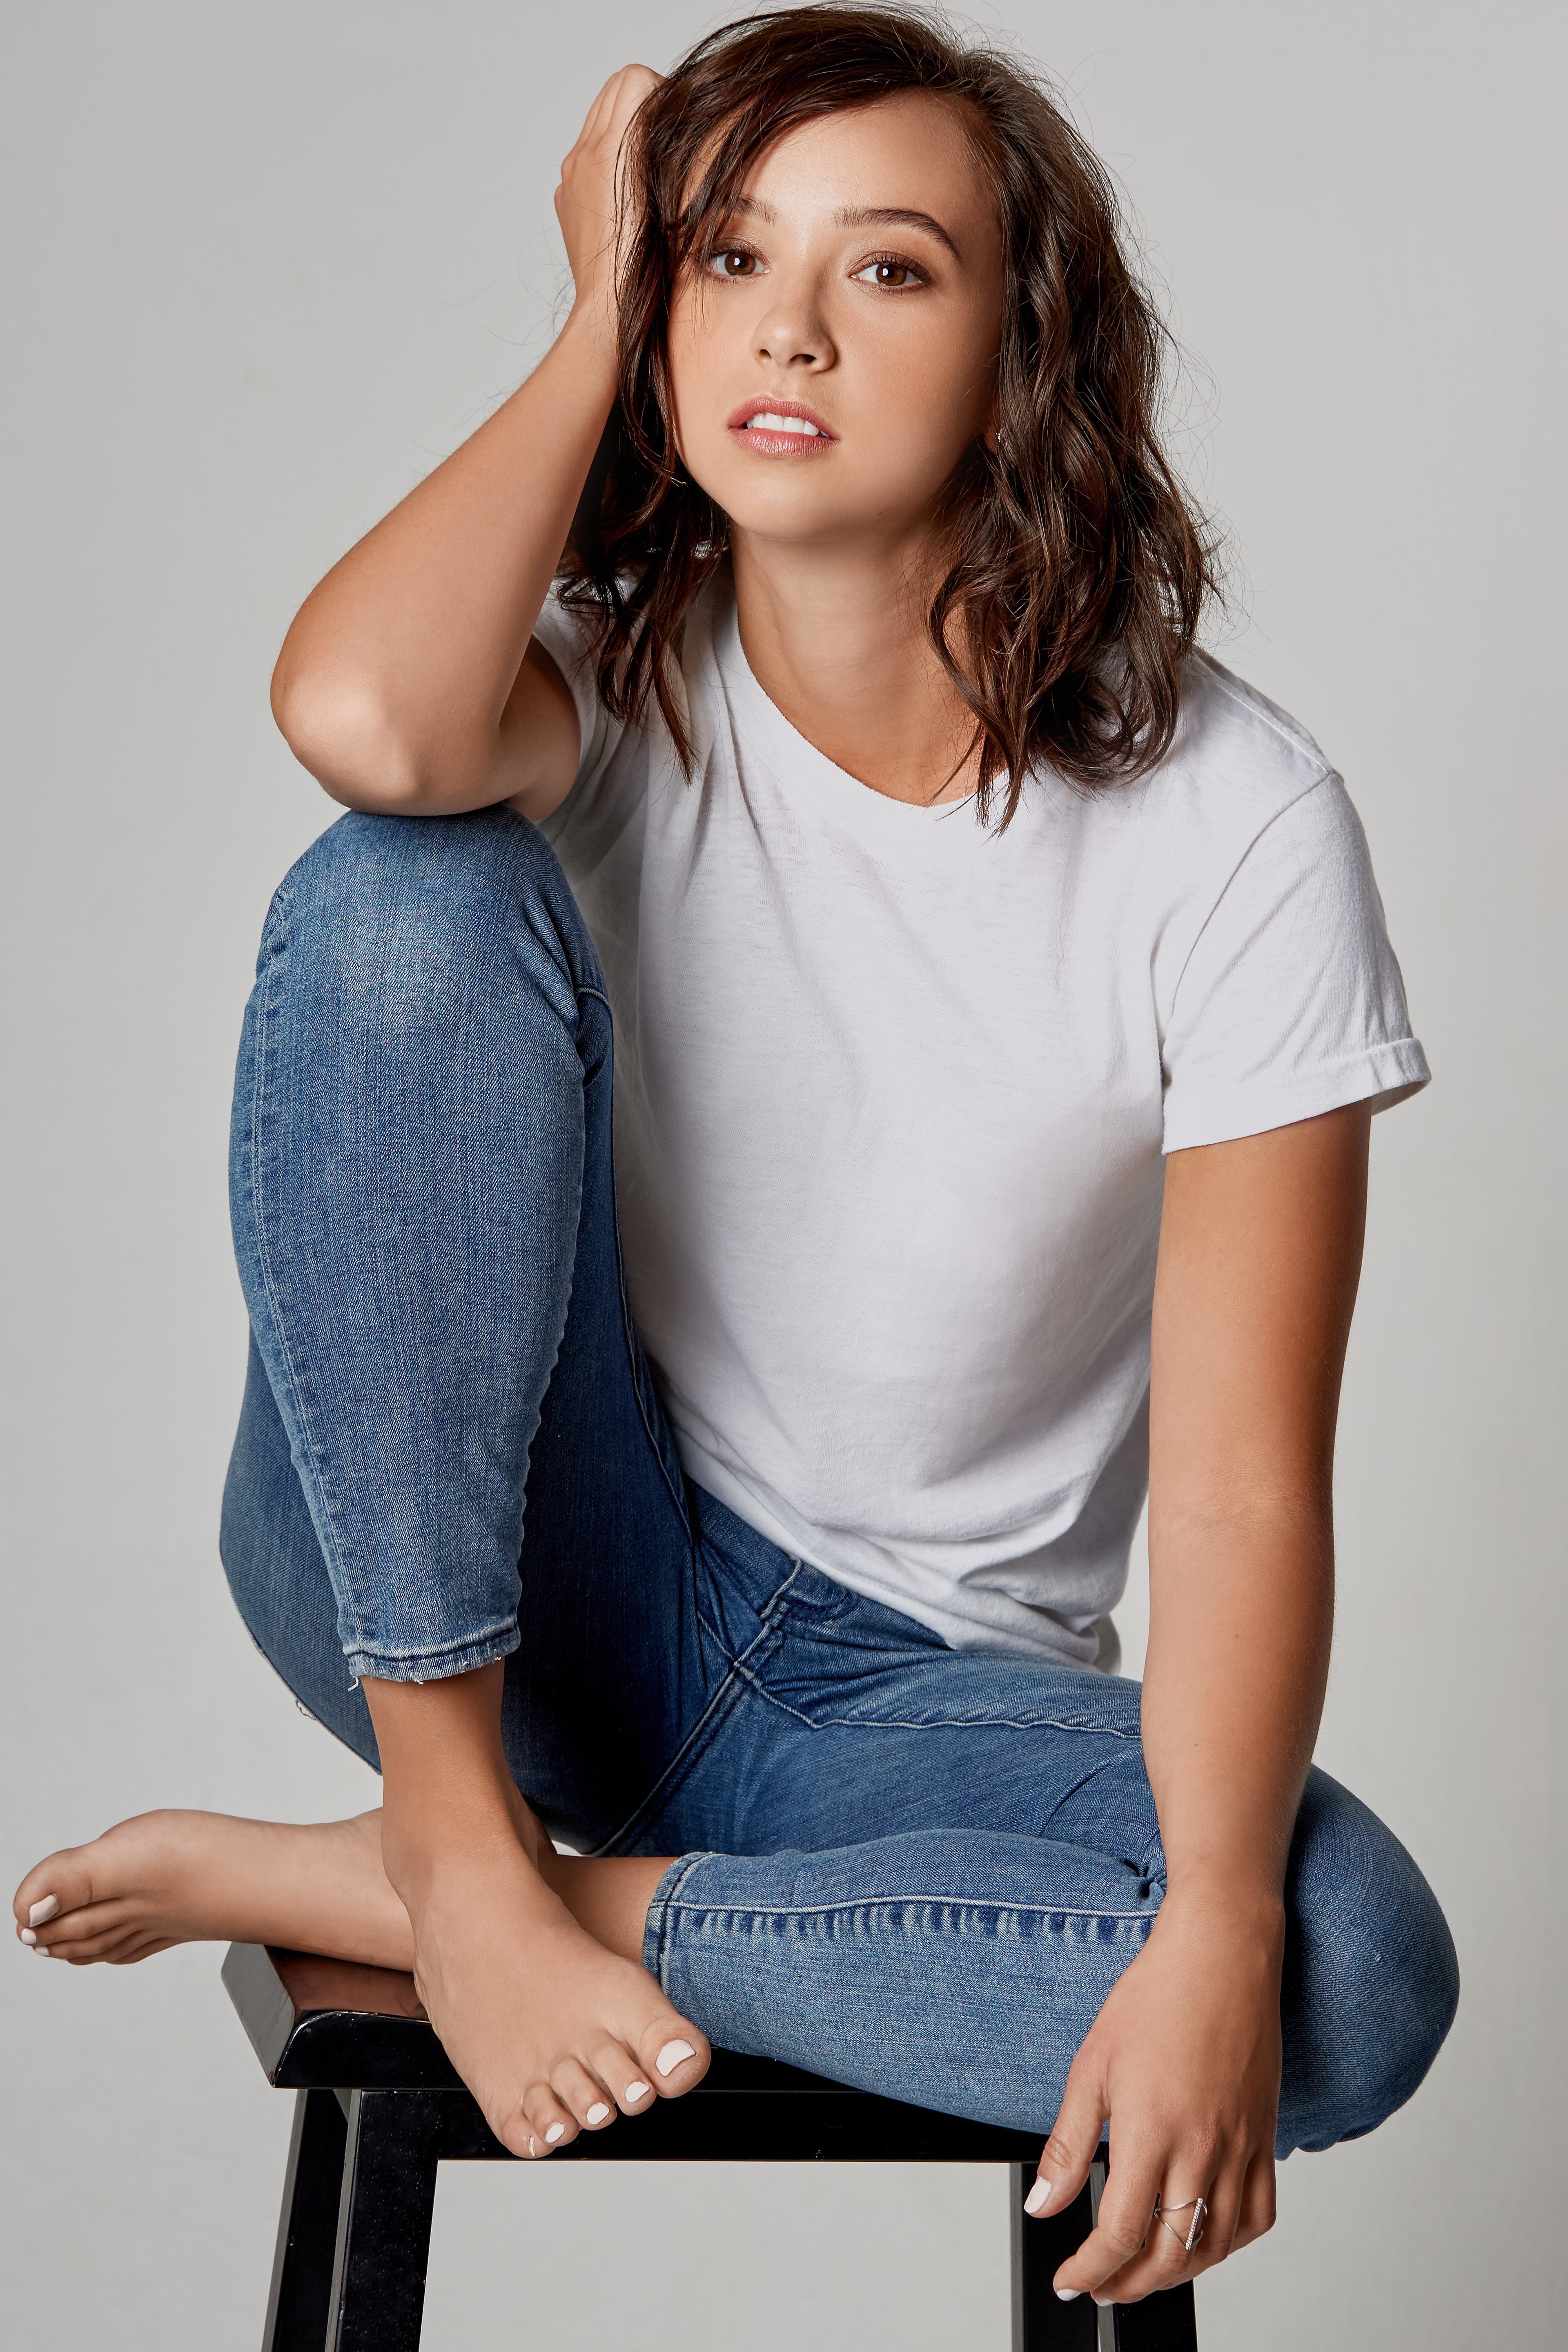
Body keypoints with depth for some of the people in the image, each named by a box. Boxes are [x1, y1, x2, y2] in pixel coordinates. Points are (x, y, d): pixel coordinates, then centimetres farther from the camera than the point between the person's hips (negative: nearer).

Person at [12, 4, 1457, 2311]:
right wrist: (600, 320, -16)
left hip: (913, 1687, 1)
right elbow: (358, 718, -33)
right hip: (463, 1590, 0)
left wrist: (1217, 1929, -31)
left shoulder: (1229, 818, -11)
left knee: (1358, 1978, -29)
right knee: (411, 892, -24)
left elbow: (1244, 1484, -16)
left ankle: (347, 1887, -17)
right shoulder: (619, 675, -6)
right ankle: (456, 1829, -15)